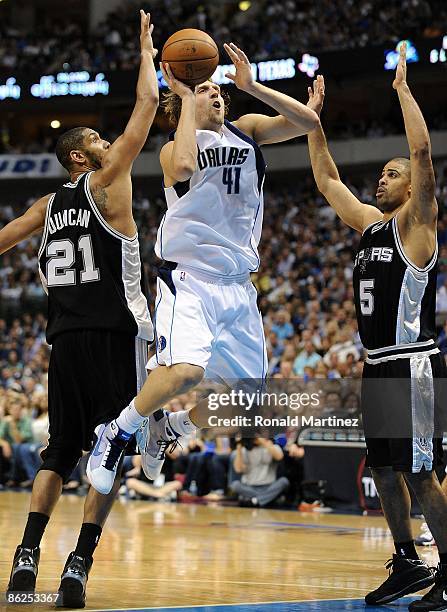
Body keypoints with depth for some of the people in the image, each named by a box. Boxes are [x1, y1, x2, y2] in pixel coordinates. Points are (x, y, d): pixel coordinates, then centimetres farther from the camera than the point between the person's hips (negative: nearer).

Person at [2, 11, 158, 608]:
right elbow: (148, 103, -2)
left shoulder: (49, 205, 14)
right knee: (113, 448, -3)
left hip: (65, 337, 6)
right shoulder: (106, 182, -2)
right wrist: (146, 52, 10)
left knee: (62, 448, 12)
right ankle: (79, 564, -12)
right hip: (113, 333, -6)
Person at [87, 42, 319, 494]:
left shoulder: (245, 131, 12)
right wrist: (186, 98, -15)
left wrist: (251, 87, -8)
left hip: (236, 285, 6)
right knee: (186, 369, -31)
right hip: (188, 276, -6)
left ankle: (168, 428, 33)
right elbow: (183, 167, -26)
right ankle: (117, 432, -7)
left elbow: (307, 121, 0)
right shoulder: (174, 148, 0)